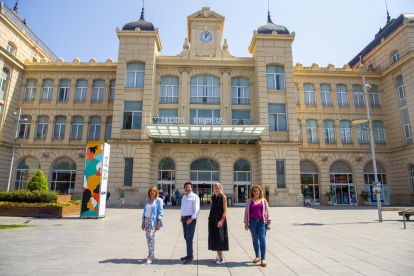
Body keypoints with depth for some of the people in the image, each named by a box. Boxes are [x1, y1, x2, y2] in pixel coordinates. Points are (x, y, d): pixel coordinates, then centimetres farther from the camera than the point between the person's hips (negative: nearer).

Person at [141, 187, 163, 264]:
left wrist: (158, 224, -15)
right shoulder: (147, 200, 14)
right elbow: (144, 211, 18)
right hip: (146, 220, 6)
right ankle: (150, 255, 21)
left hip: (153, 221, -6)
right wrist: (143, 223, 15)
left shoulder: (158, 200, -4)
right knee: (148, 238, 9)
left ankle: (151, 257, -9)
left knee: (151, 237, -14)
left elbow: (160, 213, -7)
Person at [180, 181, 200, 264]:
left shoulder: (194, 197, -7)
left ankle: (190, 256, 0)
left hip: (191, 219, -8)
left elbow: (196, 209, -14)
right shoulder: (184, 197, 18)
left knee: (189, 238, -8)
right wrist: (181, 217, 12)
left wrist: (191, 218, -20)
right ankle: (189, 255, 20)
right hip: (184, 219, 8)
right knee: (186, 238, 11)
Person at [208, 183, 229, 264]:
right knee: (214, 237, 7)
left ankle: (221, 257, 3)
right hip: (212, 219, 5)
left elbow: (225, 210, -9)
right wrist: (210, 216, 8)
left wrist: (222, 220, -17)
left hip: (220, 219, -5)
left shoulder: (223, 197, -5)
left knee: (219, 237, -6)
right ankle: (218, 255, 19)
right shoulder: (212, 198, 9)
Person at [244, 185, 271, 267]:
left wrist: (268, 223, 0)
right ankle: (257, 256, 24)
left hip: (262, 222, -1)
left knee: (262, 239, -8)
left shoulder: (263, 200, 7)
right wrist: (246, 223, 3)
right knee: (255, 239, 9)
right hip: (252, 222, 1)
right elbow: (246, 212, 9)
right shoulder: (249, 201, 7)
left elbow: (267, 212, 6)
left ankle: (263, 258, -1)